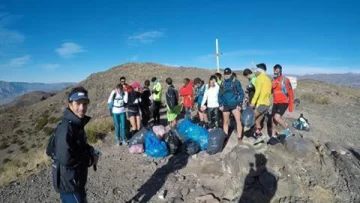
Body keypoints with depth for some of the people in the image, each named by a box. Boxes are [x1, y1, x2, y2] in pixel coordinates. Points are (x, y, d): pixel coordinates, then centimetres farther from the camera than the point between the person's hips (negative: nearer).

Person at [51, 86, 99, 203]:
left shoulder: (78, 124, 3)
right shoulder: (66, 127, -26)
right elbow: (66, 159, -32)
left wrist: (90, 151, -2)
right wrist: (90, 160, -18)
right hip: (68, 183, -9)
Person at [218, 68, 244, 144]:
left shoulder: (236, 82, -4)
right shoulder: (222, 83, 7)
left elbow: (241, 93, -3)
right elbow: (220, 95, 12)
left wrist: (239, 104, -8)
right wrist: (220, 104, 3)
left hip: (234, 104, -3)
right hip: (225, 105, 4)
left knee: (238, 120, -11)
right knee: (225, 122, 10)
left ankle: (239, 138, -3)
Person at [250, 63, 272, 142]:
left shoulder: (259, 78, -7)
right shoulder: (268, 79, 19)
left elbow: (258, 91, -17)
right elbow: (269, 92, 19)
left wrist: (253, 102, -19)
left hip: (261, 103, -9)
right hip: (267, 104, 9)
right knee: (257, 121, 13)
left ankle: (260, 135, -8)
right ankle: (258, 134, 12)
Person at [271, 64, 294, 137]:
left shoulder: (285, 80, -10)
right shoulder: (274, 80, 8)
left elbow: (290, 93, -9)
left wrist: (291, 105, -10)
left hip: (283, 103, -7)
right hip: (275, 103, 7)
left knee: (277, 117, -23)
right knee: (273, 120, 8)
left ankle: (287, 130, 1)